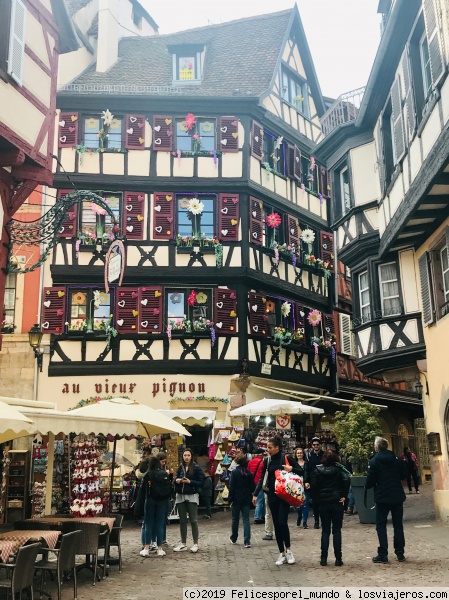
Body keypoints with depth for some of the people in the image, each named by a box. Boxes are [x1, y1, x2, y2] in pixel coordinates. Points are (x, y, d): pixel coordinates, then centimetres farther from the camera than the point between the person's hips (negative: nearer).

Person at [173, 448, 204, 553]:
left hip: (192, 496, -4)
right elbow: (176, 479, 15)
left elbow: (201, 482, -7)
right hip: (180, 496, 4)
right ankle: (183, 544, 18)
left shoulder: (196, 468, -6)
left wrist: (190, 482, -18)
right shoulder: (180, 467, 7)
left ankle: (195, 544, 8)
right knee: (182, 521, 10)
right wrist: (176, 481, -8)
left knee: (193, 520, 0)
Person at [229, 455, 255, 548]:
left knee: (235, 519, 14)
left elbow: (231, 487, -12)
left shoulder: (234, 472, -10)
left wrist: (230, 499, -8)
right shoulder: (249, 473, 0)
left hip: (236, 498, -2)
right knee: (246, 520, 2)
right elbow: (253, 487, 3)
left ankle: (233, 538, 28)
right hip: (246, 499, 2)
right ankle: (247, 541, -7)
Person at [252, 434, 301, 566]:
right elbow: (262, 478, 8)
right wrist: (255, 494, 2)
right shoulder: (267, 461, 6)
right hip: (272, 495, 4)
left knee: (282, 522, -13)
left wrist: (291, 469, -22)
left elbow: (300, 471, -2)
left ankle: (288, 550, 6)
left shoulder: (287, 457, -7)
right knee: (276, 524, 5)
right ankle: (282, 554, 14)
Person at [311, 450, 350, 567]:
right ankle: (338, 559, 5)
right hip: (337, 502, -1)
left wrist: (316, 499, 3)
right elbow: (346, 480, -17)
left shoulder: (318, 470, 0)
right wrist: (343, 496, -9)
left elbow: (313, 486, -5)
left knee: (325, 531, 9)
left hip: (323, 503, 1)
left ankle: (323, 558, 7)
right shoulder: (339, 468, -3)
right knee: (337, 531, 6)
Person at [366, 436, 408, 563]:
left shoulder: (374, 461, -11)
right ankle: (400, 553, 16)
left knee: (381, 525, 4)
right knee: (398, 525, 13)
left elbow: (370, 481, -11)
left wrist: (367, 486, 10)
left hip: (382, 497, -4)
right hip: (398, 496, 4)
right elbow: (403, 475, 12)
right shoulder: (397, 459, 1)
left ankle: (383, 554, 1)